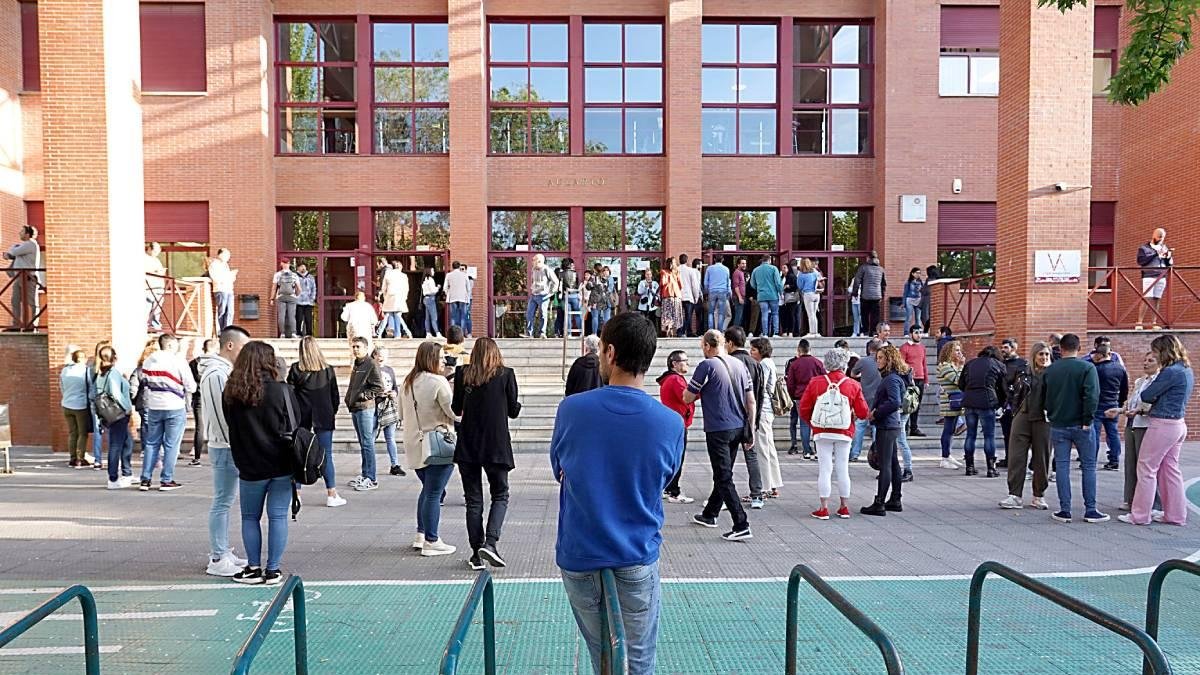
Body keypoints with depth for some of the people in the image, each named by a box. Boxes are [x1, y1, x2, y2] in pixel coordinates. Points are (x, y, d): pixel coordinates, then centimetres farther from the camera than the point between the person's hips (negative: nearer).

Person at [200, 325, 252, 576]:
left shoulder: (223, 370, 15)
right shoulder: (217, 373, -17)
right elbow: (223, 414, -21)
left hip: (226, 445, 10)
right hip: (226, 446, -10)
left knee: (224, 502, 15)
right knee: (222, 502, -4)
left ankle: (222, 553, 23)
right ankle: (218, 560, 2)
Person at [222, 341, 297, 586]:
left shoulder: (231, 394, -3)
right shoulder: (281, 390, -10)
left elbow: (231, 430, 7)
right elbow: (293, 429, -3)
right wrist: (297, 465, 7)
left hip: (250, 467, 1)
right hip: (281, 466, -1)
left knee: (250, 517, 15)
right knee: (277, 517, 5)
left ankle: (253, 568, 18)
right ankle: (273, 570, 10)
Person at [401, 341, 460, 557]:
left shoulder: (407, 382, 7)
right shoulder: (438, 382, -16)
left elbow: (402, 413, 17)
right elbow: (454, 411, -16)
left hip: (414, 445, 8)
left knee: (428, 489, 21)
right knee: (434, 493, -1)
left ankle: (421, 534, 27)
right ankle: (431, 542, 5)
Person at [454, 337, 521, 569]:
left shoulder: (462, 374, 0)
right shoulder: (506, 374, -4)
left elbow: (456, 409, 6)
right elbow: (513, 411, 1)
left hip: (467, 445, 2)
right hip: (496, 445, -1)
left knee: (473, 500, 9)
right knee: (500, 495, 11)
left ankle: (477, 554, 11)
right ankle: (490, 542, -9)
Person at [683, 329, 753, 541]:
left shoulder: (707, 366, -11)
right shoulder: (740, 364, 8)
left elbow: (687, 398, -7)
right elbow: (751, 401, 9)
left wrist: (702, 390, 13)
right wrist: (751, 430, 16)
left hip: (718, 430, -7)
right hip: (738, 428, 7)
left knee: (724, 478, -3)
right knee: (723, 474, 19)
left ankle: (741, 526, -7)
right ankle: (709, 515, 35)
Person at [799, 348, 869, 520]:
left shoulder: (815, 382, -4)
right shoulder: (853, 385, -5)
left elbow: (804, 408, -1)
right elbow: (863, 413, -5)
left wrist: (812, 423, 16)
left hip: (822, 432, 0)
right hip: (844, 433, 0)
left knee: (824, 470, 4)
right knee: (843, 470, 11)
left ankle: (824, 509, 6)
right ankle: (844, 507, 19)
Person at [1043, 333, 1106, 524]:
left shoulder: (1050, 370, 3)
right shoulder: (1087, 368, -7)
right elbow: (1091, 396, -16)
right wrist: (1087, 421, -12)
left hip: (1058, 425, 2)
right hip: (1080, 425, -2)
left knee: (1062, 467, 5)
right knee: (1088, 467, 6)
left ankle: (1065, 510, 6)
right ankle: (1090, 510, 7)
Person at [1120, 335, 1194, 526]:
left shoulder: (1171, 372, -19)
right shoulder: (1187, 370, 11)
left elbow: (1146, 395, -14)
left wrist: (1147, 403, 7)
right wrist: (1151, 407, 8)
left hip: (1163, 425, -9)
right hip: (1178, 424, 9)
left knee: (1146, 469, -1)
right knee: (1170, 469, 15)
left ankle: (1140, 515, 4)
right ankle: (1176, 515, 20)